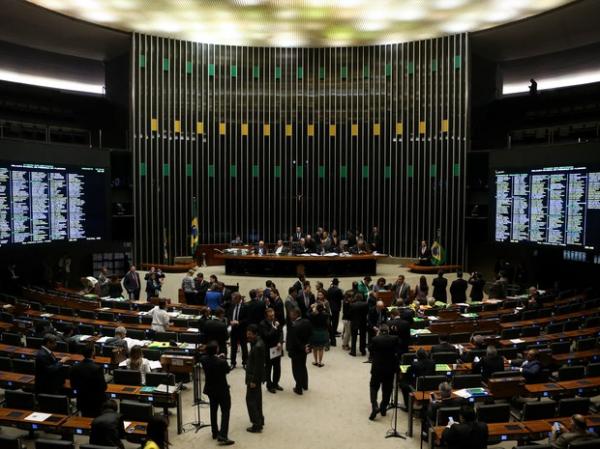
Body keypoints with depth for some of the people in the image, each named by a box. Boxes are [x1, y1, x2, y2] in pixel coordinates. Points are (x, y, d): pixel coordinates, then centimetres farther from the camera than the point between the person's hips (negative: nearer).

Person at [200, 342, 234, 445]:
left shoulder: (203, 359, -13)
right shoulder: (222, 362, -28)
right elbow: (227, 370, -7)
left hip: (210, 389, 6)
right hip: (222, 390, -6)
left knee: (213, 411, 21)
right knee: (225, 412, 4)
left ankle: (215, 433, 32)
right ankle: (222, 436, -4)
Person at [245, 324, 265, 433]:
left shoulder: (258, 346, -26)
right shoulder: (257, 342, 4)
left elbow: (258, 365, -24)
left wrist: (253, 380, -20)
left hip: (254, 377, -10)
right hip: (256, 376, 10)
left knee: (251, 400, -2)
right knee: (257, 399, 19)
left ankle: (257, 425, 4)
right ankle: (260, 420, 31)